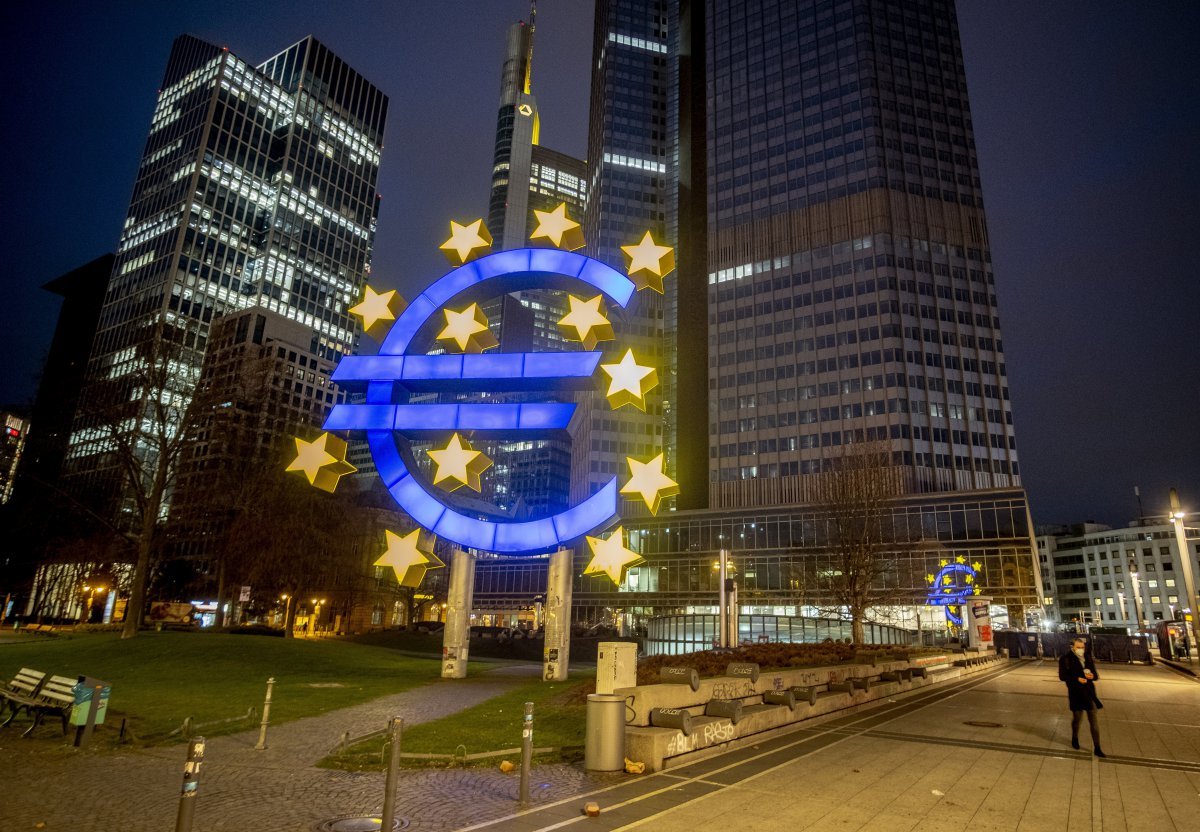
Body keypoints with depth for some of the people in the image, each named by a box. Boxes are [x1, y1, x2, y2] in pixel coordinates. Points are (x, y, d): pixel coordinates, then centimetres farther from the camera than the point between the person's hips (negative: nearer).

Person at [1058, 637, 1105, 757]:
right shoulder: (1066, 659, -9)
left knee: (1095, 721, 3)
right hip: (1076, 693, -4)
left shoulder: (1088, 658, 6)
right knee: (1077, 718, 12)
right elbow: (1062, 676, -11)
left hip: (1090, 692, 4)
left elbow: (1095, 674, 11)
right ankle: (1075, 738, 39)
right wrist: (1077, 679, -23)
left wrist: (1092, 676, -13)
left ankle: (1097, 748, 11)